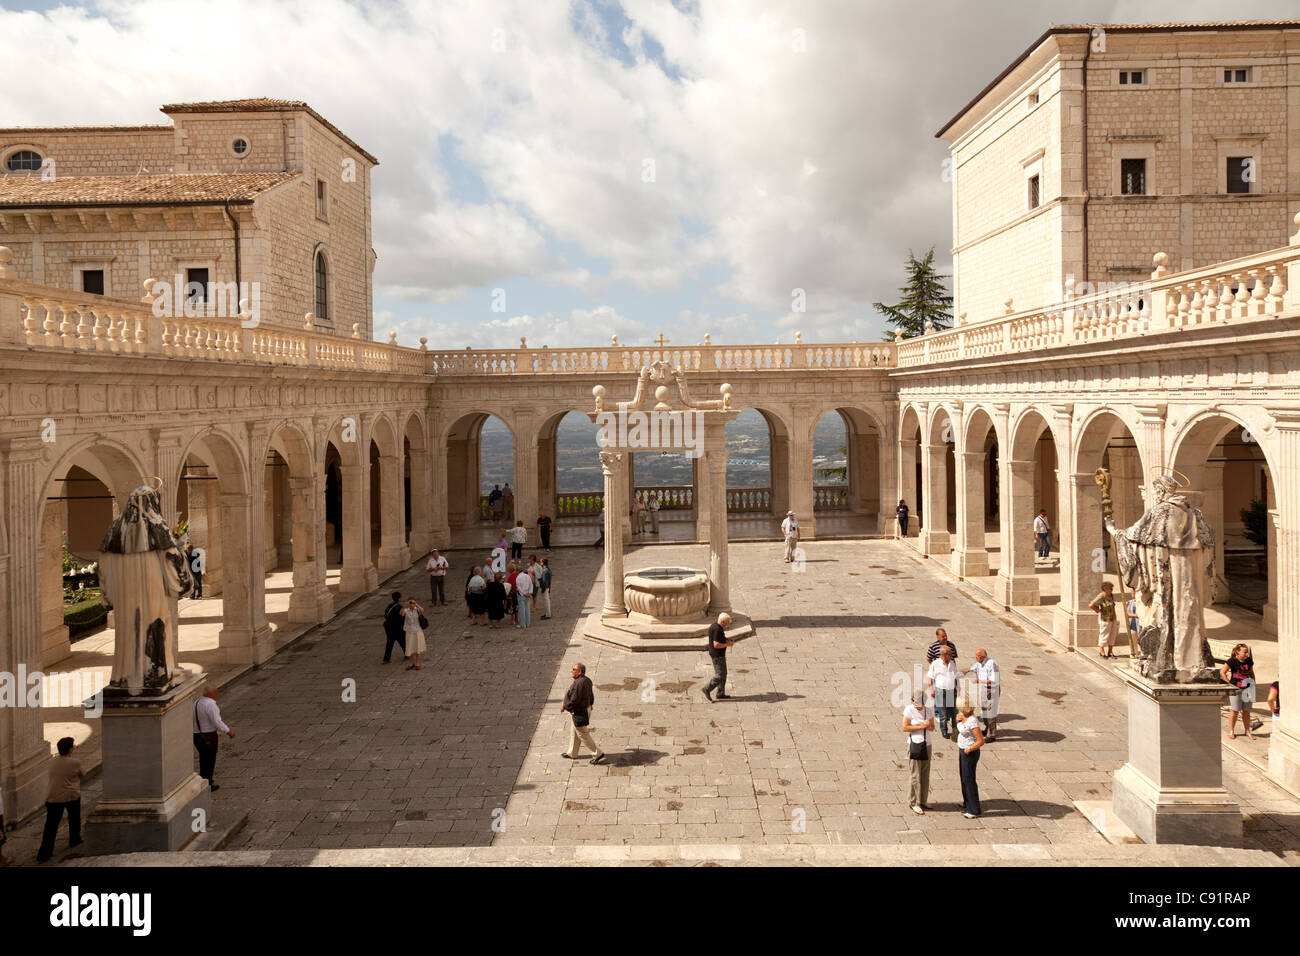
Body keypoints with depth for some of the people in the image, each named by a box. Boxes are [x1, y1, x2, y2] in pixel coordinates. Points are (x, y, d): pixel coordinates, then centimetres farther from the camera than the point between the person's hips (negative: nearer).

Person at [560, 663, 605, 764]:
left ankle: (599, 754, 8)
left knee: (583, 735, 2)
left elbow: (574, 701, -27)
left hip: (579, 713, -10)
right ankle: (572, 754, 37)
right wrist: (590, 705, 23)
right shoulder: (586, 680, 1)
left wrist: (564, 707, -13)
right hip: (586, 708, 10)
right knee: (575, 733, 23)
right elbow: (591, 696, 11)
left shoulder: (579, 684, -29)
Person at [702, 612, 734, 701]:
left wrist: (727, 639, 9)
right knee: (720, 676, -3)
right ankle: (707, 689, 8)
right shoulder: (717, 630, -26)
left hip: (718, 654, 11)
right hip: (718, 656, -11)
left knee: (723, 674, 17)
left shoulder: (715, 625, 6)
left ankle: (721, 694, 24)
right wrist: (727, 644, -16)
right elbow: (716, 645, -29)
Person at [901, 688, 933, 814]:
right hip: (914, 744, -5)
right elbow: (905, 728, -13)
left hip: (926, 744, 5)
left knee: (925, 775, 10)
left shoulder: (928, 710, 5)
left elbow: (932, 727, 13)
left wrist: (928, 726, -10)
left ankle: (922, 801, 21)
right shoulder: (909, 710, -10)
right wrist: (921, 726, -17)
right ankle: (913, 803, 7)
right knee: (915, 775, -3)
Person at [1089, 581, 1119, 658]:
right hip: (1105, 619, -7)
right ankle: (1101, 650, 19)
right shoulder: (1101, 597, -19)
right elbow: (1091, 605, -24)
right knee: (1104, 635, 3)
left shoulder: (1111, 595, 5)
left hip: (1113, 619, 7)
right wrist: (1099, 611, -14)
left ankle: (1110, 651, 20)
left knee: (1112, 635, 10)